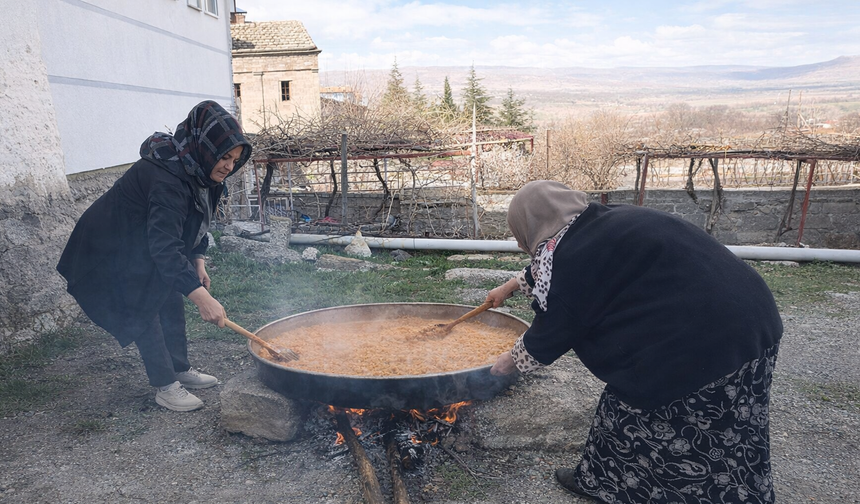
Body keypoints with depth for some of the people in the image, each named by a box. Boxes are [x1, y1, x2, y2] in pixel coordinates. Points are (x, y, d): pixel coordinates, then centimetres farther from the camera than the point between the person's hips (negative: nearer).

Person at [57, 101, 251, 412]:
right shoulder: (166, 179, -37)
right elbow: (165, 246, -44)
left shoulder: (198, 172, -7)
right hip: (113, 250, -9)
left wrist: (198, 262, -3)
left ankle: (181, 370, 23)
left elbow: (195, 220, 7)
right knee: (145, 313, -6)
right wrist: (201, 296, -50)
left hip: (145, 245, 9)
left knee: (171, 303, 11)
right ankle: (165, 386, 6)